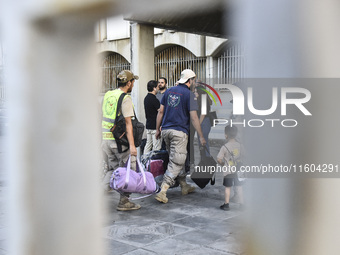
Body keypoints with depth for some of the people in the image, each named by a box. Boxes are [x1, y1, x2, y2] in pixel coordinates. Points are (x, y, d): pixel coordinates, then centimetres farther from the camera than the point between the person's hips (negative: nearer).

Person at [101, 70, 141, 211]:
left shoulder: (107, 95, 11)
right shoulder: (125, 99, -13)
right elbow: (128, 123, -19)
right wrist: (132, 145, -21)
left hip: (106, 138, 8)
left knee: (113, 169, 19)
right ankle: (124, 202, 10)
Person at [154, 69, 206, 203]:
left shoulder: (169, 91, 11)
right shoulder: (189, 94, -7)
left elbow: (161, 111, 11)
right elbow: (193, 117, -10)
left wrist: (157, 129, 18)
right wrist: (201, 137, -5)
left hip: (166, 130, 7)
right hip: (179, 132, -7)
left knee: (178, 159, 20)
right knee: (176, 163, -3)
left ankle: (184, 186, 33)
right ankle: (162, 192, -11)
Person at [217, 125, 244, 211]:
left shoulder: (224, 147, -15)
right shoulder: (239, 145, -1)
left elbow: (219, 159, -14)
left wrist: (222, 164, 5)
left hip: (228, 171, -4)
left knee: (227, 187, 6)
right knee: (239, 187, 12)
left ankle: (226, 205, 11)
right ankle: (242, 203, 19)